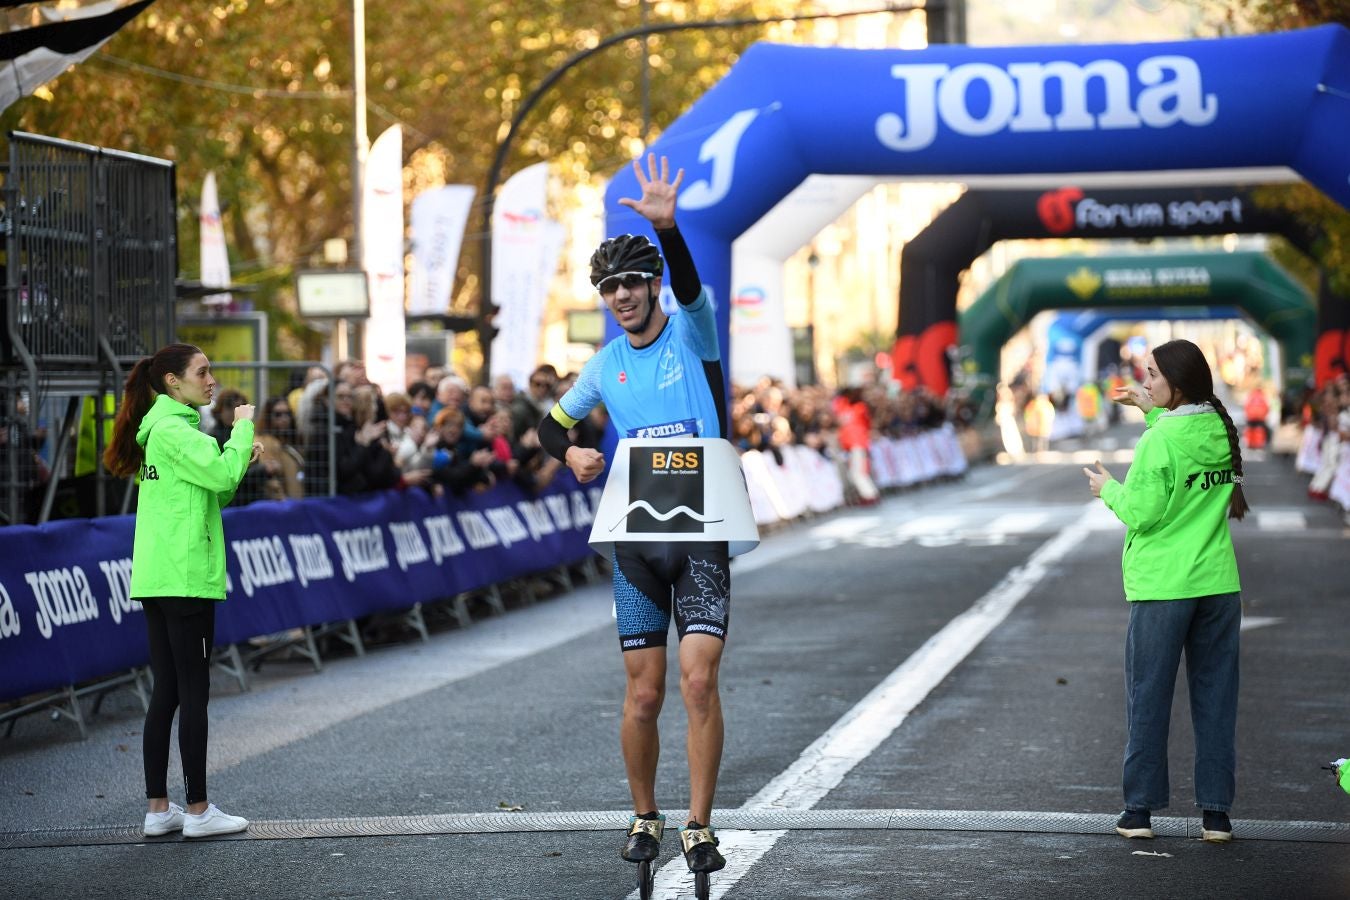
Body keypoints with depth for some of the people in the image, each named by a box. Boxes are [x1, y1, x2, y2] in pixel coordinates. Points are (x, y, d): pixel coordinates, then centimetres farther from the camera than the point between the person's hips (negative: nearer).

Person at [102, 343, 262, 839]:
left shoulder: (163, 428, 19)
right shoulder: (172, 430, -12)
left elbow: (212, 493, 21)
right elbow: (224, 475, -21)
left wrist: (242, 458, 7)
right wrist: (243, 427, -8)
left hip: (156, 579, 10)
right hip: (185, 577, -10)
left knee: (166, 693, 10)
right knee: (193, 692, -5)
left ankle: (158, 808, 11)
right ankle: (198, 810, -1)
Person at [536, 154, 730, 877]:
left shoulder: (692, 333, -1)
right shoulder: (605, 365, 9)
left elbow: (689, 286, -23)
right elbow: (550, 425, 20)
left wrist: (668, 228, -41)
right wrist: (570, 453, -3)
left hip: (702, 533, -3)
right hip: (636, 539, 3)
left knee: (700, 682, -10)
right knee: (644, 694, 3)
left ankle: (699, 828, -2)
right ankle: (644, 817, 21)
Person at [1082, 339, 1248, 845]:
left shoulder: (1159, 440, -15)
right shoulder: (1221, 429, 3)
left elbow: (1141, 514, -14)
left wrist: (1109, 490, 4)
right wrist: (1152, 409, 21)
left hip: (1162, 585, -5)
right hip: (1218, 583, 5)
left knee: (1148, 698, 6)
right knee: (1215, 698, 8)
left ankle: (1139, 809, 10)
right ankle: (1216, 812, 8)